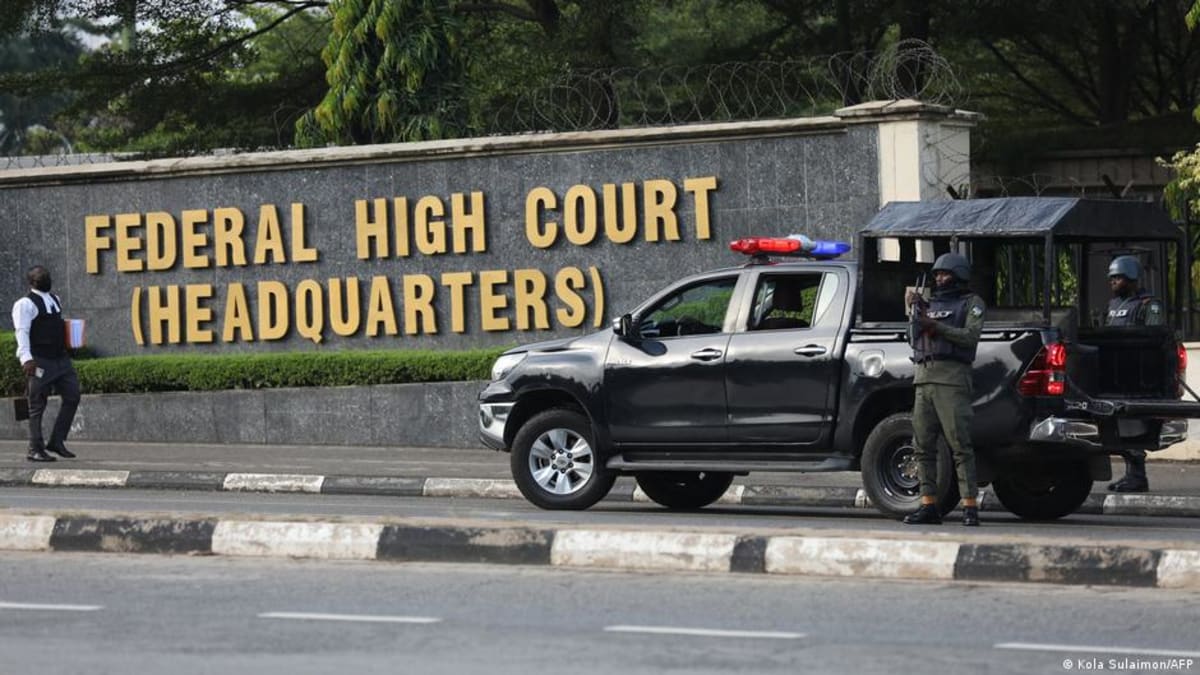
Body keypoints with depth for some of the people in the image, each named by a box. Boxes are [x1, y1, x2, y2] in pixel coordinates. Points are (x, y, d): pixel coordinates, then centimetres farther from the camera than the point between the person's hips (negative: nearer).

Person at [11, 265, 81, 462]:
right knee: (37, 406, -3)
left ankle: (57, 442, 12)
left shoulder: (55, 300, 17)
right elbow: (22, 332, -16)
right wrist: (26, 358, -28)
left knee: (72, 397, 3)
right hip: (40, 362, -8)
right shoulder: (26, 304, -8)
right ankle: (35, 450, 2)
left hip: (61, 359, 8)